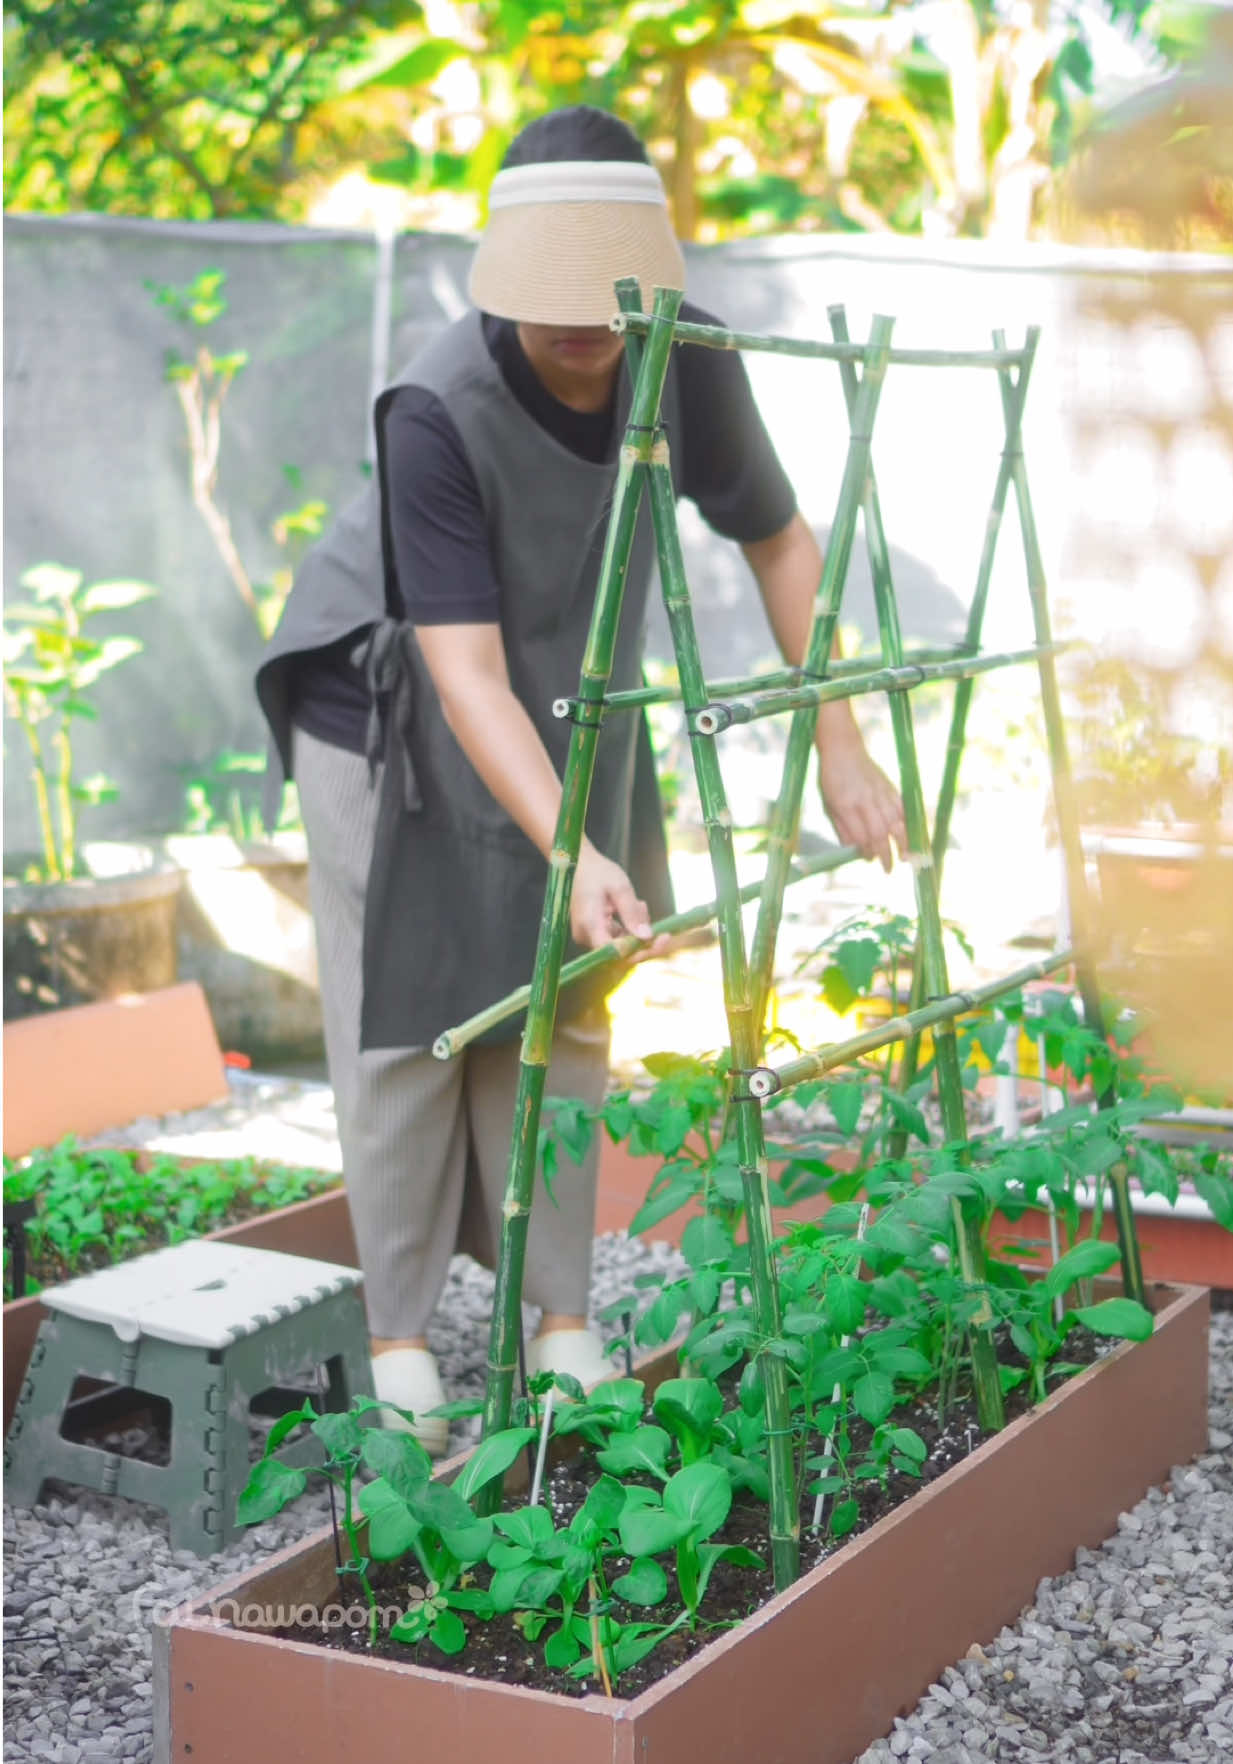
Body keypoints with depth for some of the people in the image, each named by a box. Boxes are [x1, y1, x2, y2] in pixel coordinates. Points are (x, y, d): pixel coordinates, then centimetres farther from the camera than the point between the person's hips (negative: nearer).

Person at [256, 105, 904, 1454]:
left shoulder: (688, 362, -20)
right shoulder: (437, 412, -35)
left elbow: (779, 541, -4)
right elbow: (466, 677, -36)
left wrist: (837, 749, -8)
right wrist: (573, 852, -47)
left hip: (568, 701, 4)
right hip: (388, 704, -4)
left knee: (560, 1008, 6)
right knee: (407, 1018, -2)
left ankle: (563, 1321, 15)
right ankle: (397, 1337, 9)